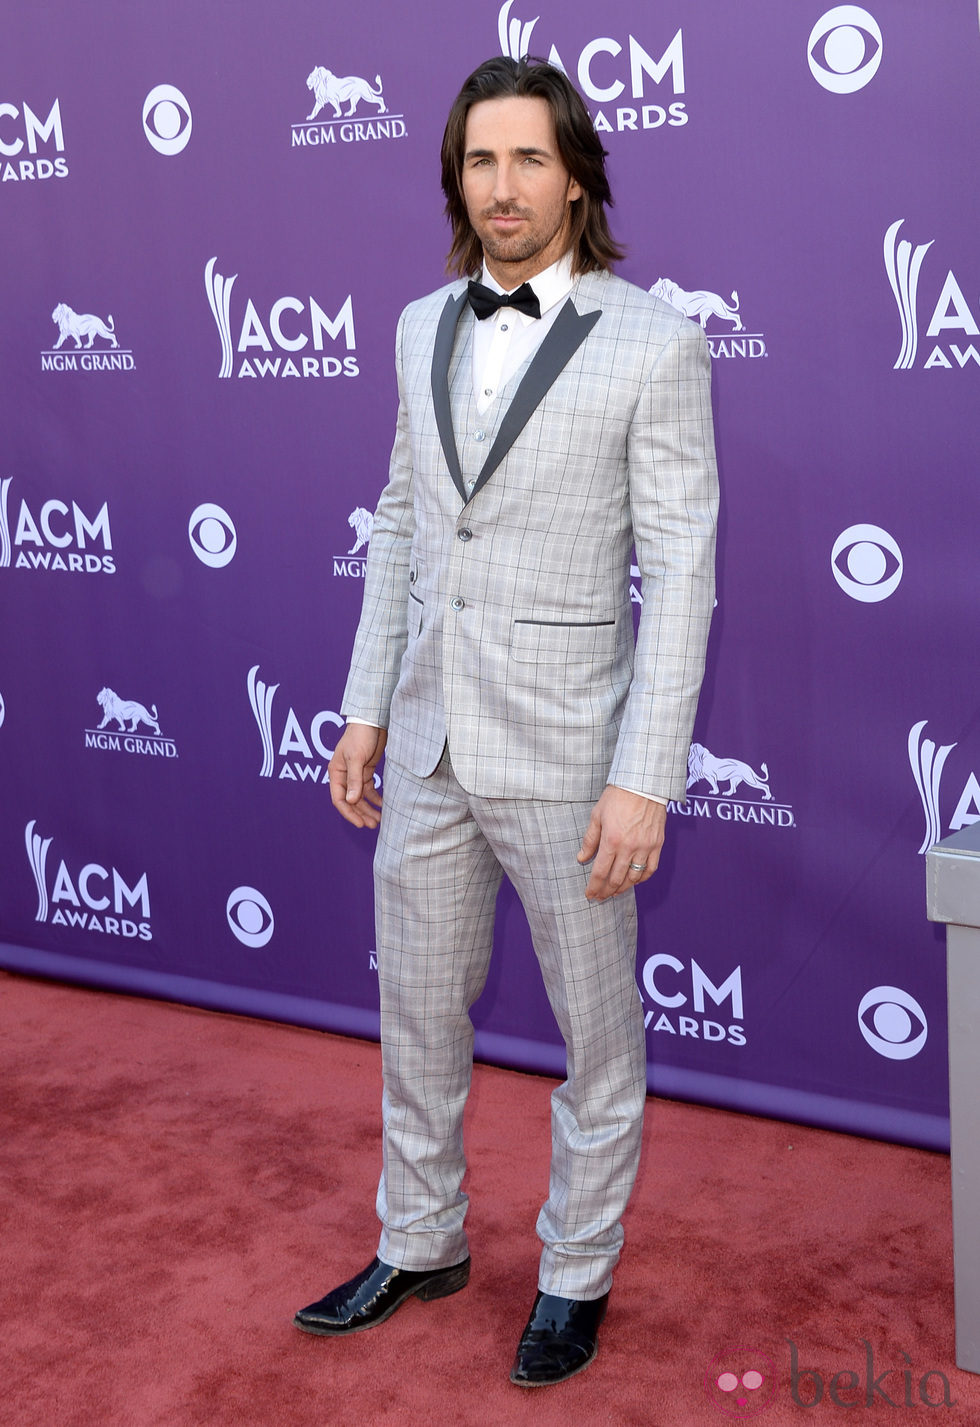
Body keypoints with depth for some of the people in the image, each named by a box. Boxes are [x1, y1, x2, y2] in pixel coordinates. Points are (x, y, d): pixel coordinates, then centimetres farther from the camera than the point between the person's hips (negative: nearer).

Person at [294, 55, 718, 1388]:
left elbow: (681, 573, -12)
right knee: (418, 1017, 18)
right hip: (431, 746, 5)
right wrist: (368, 709, 10)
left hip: (566, 752, -5)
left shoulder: (654, 343, -10)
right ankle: (421, 1245, 39)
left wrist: (645, 780, -17)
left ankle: (576, 1275, 32)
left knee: (597, 1034, 12)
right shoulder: (426, 328, 7)